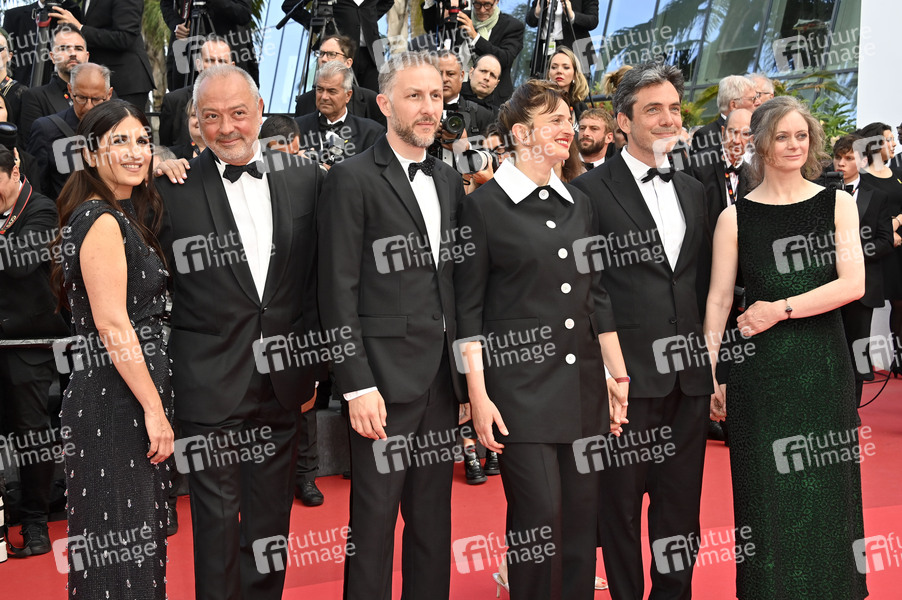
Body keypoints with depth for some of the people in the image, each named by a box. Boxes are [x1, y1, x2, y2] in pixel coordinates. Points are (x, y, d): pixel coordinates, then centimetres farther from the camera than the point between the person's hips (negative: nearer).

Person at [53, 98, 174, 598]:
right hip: (114, 400, -10)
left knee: (137, 536, 17)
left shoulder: (125, 216, 15)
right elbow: (112, 326, -20)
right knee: (120, 540, 0)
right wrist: (154, 408, -18)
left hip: (131, 398, 10)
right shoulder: (102, 221, -15)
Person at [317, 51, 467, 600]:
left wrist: (468, 374, 10)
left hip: (443, 380, 6)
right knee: (375, 519, 3)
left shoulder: (450, 181, 14)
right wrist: (357, 386, -15)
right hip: (386, 380, -6)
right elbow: (339, 291, -10)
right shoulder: (353, 179, -5)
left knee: (434, 520, 15)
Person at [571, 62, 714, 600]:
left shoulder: (693, 191, 14)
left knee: (681, 500, 15)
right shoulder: (591, 190, -6)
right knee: (622, 499, 8)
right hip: (628, 373, -5)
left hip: (689, 374, 6)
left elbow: (702, 280, 16)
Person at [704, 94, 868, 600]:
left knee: (826, 487, 9)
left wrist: (781, 309, -12)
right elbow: (719, 300, 0)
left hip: (825, 363, 1)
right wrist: (710, 375, -5)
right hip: (760, 369, -1)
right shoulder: (736, 217, 1)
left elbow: (853, 284, -5)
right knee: (769, 489, 6)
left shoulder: (837, 203, 5)